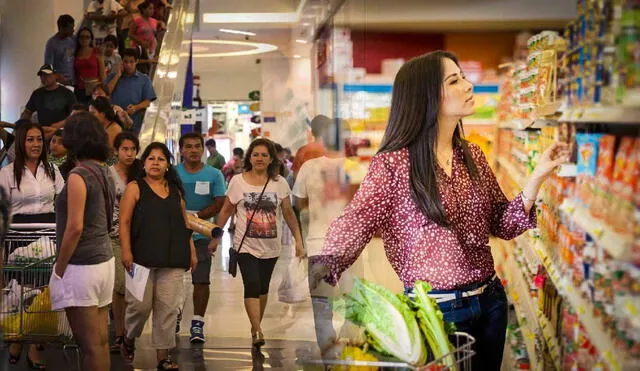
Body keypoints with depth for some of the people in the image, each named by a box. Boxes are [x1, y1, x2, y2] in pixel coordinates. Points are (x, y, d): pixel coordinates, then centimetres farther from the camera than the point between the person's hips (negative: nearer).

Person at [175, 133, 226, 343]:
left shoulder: (214, 175, 4)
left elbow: (220, 204, -1)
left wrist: (196, 216, -13)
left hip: (202, 235, -1)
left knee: (201, 280, -6)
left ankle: (197, 323, 1)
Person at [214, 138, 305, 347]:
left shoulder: (280, 183, 1)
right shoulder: (237, 181, -2)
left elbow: (288, 214, 6)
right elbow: (226, 211, 5)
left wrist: (298, 241, 2)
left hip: (270, 246, 3)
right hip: (246, 245, -2)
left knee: (263, 288, 13)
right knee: (252, 286, -16)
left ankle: (255, 326, 29)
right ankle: (258, 332, -18)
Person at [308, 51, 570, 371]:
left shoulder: (473, 156, 5)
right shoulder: (394, 164, -12)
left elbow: (504, 224, 7)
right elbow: (357, 220, -21)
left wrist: (538, 176, -6)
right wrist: (324, 266, -40)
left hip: (489, 301, 6)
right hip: (435, 307, -6)